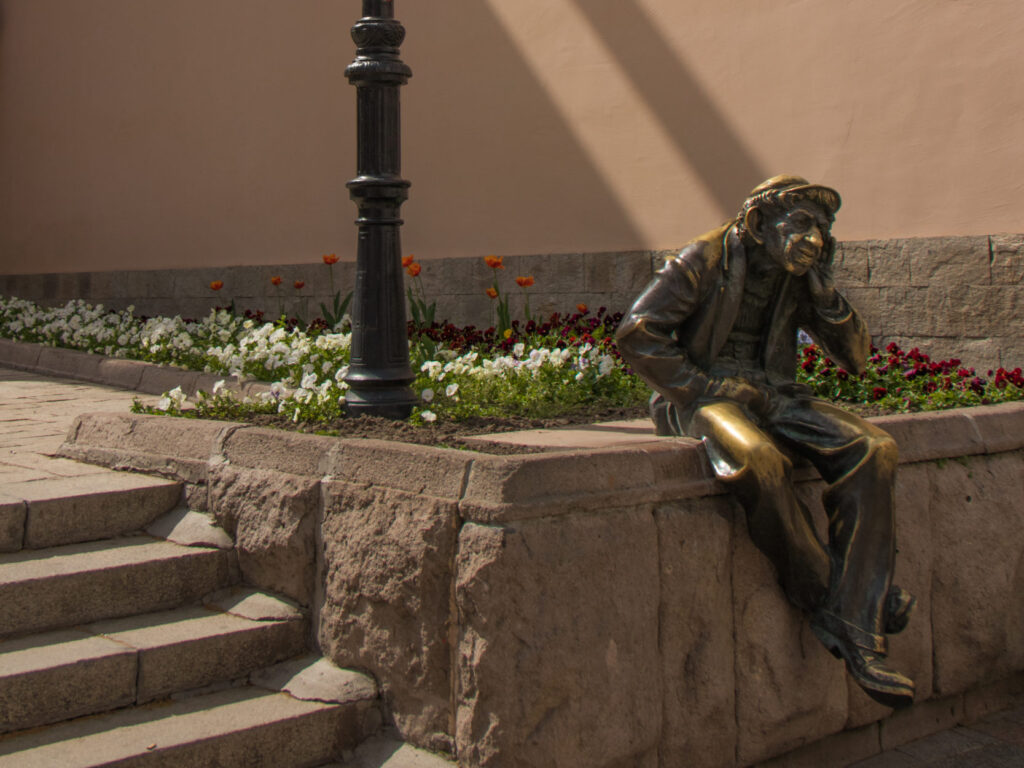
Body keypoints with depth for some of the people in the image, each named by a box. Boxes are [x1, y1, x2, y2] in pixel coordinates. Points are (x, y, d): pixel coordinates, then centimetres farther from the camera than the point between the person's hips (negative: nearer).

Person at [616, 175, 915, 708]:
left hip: (772, 396, 6)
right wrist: (704, 388, -15)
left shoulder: (795, 279, 14)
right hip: (705, 396, -6)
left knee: (872, 450, -21)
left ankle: (859, 639, -25)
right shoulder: (706, 259, -3)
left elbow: (855, 358, 13)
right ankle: (826, 603, -21)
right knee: (759, 461, -40)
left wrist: (824, 292, -2)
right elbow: (636, 334, -9)